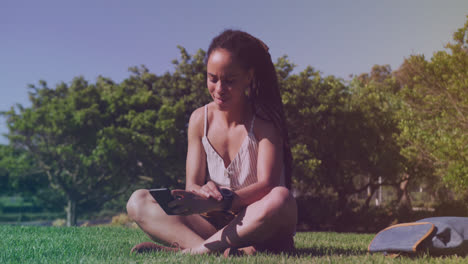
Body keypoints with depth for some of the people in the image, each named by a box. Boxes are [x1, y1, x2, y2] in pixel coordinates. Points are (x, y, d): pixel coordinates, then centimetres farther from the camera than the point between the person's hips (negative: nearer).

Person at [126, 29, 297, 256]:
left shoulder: (263, 120, -9)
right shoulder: (200, 119, 3)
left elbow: (267, 184, -21)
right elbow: (192, 184, -1)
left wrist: (218, 202, -38)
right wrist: (205, 192, -28)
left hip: (259, 227, -4)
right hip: (216, 224, 4)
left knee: (281, 199, -38)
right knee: (138, 202, -13)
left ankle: (191, 250, -32)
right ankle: (218, 249, -37)